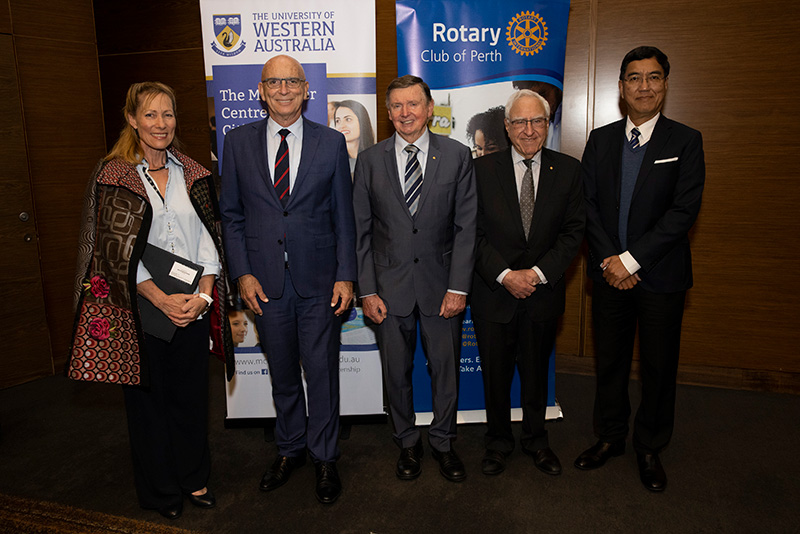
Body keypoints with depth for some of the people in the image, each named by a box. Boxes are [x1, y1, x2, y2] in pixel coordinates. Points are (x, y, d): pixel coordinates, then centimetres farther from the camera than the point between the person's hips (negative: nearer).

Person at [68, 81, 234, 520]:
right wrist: (163, 299, -16)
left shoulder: (192, 174, 7)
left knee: (191, 393, 11)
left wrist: (203, 294, -10)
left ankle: (194, 478, 32)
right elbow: (118, 251, -8)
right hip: (140, 307, -2)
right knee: (148, 395, 10)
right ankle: (159, 489, 30)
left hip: (193, 306, 3)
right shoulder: (115, 176, -3)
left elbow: (208, 238, 3)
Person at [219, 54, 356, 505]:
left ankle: (324, 457, 26)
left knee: (322, 371, 6)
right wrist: (242, 273, -3)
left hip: (319, 280, -1)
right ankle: (290, 449, 35)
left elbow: (344, 216, 1)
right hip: (265, 280, 2)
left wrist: (346, 277, -5)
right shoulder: (239, 142, 4)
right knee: (282, 373, 15)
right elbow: (232, 215, 6)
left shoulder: (332, 142, 1)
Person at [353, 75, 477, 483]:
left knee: (445, 369, 11)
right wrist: (367, 290, -4)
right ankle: (407, 444, 34)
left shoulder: (457, 156, 0)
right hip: (390, 285, 1)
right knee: (396, 372, 12)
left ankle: (443, 443, 34)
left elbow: (466, 226, -2)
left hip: (441, 282, 0)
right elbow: (361, 230, 2)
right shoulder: (370, 160, 2)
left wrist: (458, 287, -8)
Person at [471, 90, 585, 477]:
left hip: (543, 293, 1)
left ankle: (535, 440, 38)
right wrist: (505, 275, -16)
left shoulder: (567, 170, 1)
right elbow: (474, 234, -6)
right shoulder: (482, 170, -3)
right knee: (495, 374, 12)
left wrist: (538, 273, -14)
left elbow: (573, 232, -3)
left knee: (536, 372, 16)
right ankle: (498, 441, 34)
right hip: (494, 293, -1)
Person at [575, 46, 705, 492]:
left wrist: (632, 259, -17)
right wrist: (608, 260, -10)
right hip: (609, 272, 3)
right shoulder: (600, 139, 7)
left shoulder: (685, 141, -2)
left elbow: (684, 210, -11)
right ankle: (610, 437, 32)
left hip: (660, 275, -2)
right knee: (610, 361, 13)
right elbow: (588, 204, 2)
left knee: (659, 367, 9)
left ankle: (650, 449, 28)